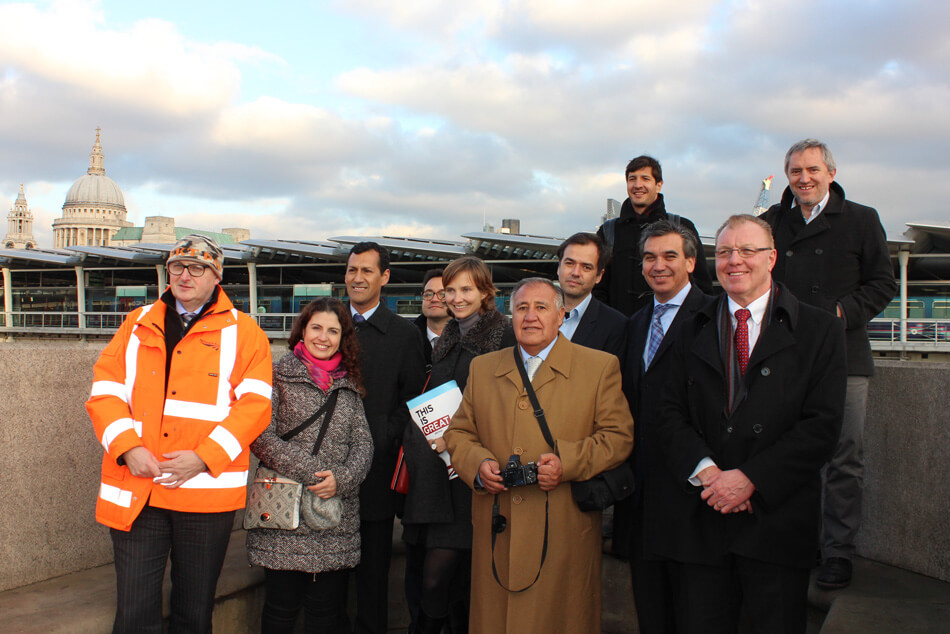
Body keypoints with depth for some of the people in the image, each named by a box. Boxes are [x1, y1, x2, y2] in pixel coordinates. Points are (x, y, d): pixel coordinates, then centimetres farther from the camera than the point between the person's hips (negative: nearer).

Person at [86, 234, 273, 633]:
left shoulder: (243, 331, 5)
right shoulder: (138, 324, 13)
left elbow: (254, 403, -5)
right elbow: (105, 390, 7)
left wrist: (203, 457, -15)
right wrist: (127, 448, -10)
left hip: (206, 489, -1)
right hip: (135, 490, 2)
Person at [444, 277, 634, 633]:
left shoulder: (601, 367, 4)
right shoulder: (482, 368, 14)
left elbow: (619, 436, -1)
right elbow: (458, 433, 15)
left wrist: (567, 462, -15)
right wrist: (479, 463, -6)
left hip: (564, 532, -3)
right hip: (496, 532, 3)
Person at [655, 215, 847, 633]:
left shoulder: (820, 331, 2)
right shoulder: (693, 332, 12)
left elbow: (822, 425, -7)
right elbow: (670, 415, 5)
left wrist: (750, 478, -14)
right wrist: (705, 470, -13)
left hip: (778, 517, -2)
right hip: (702, 519, 2)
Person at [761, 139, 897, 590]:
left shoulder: (861, 220, 5)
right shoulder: (772, 222, 11)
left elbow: (883, 283, 4)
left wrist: (845, 312, -11)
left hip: (843, 355, -2)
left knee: (845, 459, 0)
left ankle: (838, 553, 12)